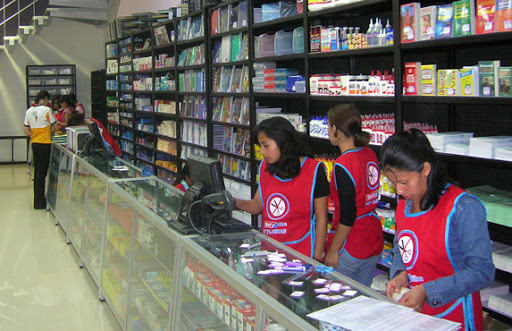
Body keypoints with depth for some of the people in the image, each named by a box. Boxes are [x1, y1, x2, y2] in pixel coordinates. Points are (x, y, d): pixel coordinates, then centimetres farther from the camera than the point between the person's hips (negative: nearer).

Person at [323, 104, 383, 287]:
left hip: (351, 246, -8)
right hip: (374, 239, 8)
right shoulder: (370, 154, 4)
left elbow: (347, 216, -19)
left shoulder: (342, 166, -20)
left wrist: (333, 250, -12)